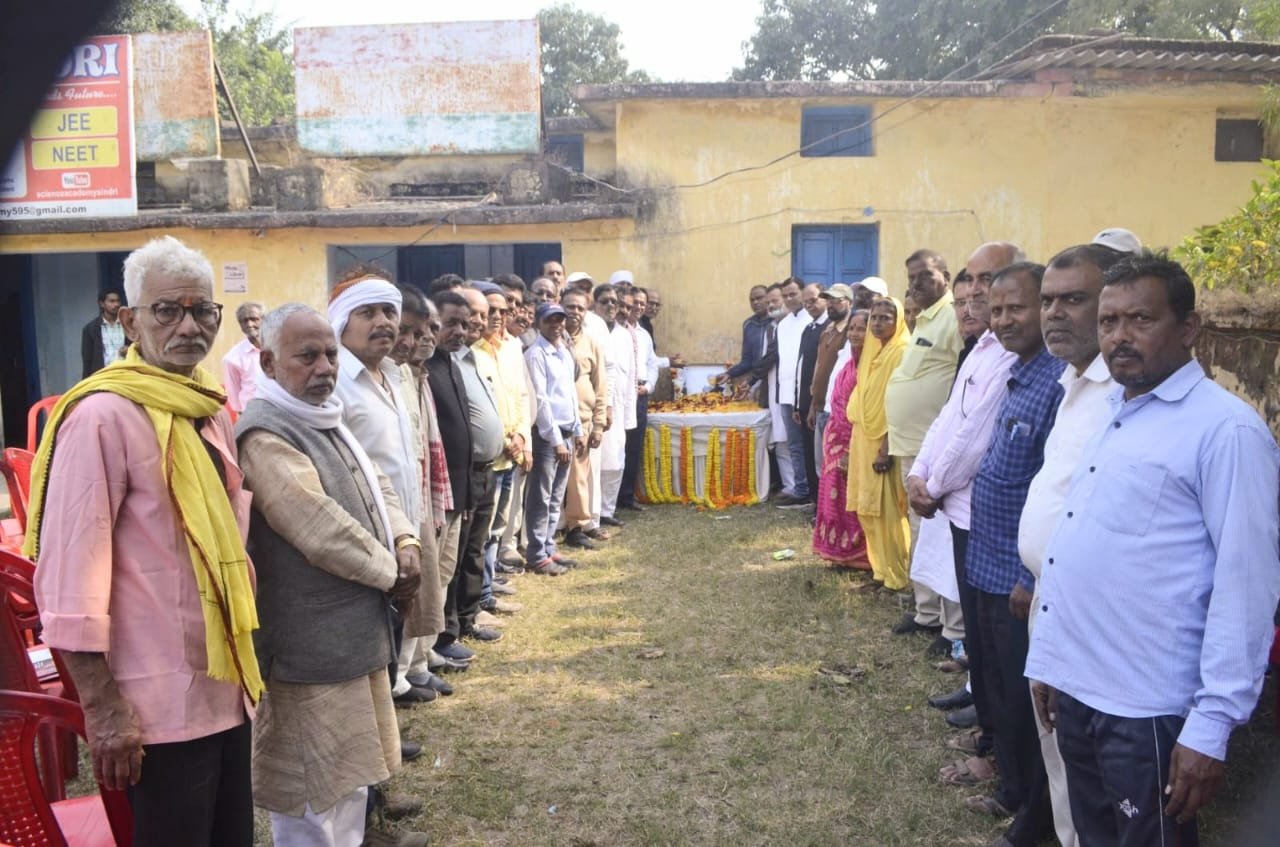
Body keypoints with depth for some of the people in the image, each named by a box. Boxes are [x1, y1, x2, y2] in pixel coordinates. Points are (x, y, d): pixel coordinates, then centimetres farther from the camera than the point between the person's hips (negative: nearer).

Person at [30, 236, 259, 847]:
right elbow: (69, 573, -18)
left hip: (225, 686, 8)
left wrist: (244, 665, 16)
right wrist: (102, 710, -19)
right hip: (161, 702, -8)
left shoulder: (212, 412, 9)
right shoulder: (104, 414, -15)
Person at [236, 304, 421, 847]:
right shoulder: (264, 436, -20)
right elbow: (323, 529, -25)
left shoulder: (326, 421, 10)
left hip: (352, 633, 10)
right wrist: (391, 573, -12)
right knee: (312, 794, 5)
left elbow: (377, 487, 13)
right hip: (308, 644, -9)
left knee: (346, 775, 23)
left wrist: (405, 545, -6)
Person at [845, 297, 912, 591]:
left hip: (885, 440, -8)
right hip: (864, 437, 8)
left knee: (887, 508, -2)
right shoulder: (871, 351, 12)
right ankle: (881, 567, 24)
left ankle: (896, 574, 8)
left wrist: (888, 448, -22)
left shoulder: (902, 353, -13)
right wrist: (856, 437, 12)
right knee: (869, 507, 13)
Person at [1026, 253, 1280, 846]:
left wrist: (1212, 726, -17)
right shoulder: (1105, 415, 10)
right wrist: (1048, 655, 15)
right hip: (1074, 690, 7)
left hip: (1146, 710, -7)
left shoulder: (1226, 430, -14)